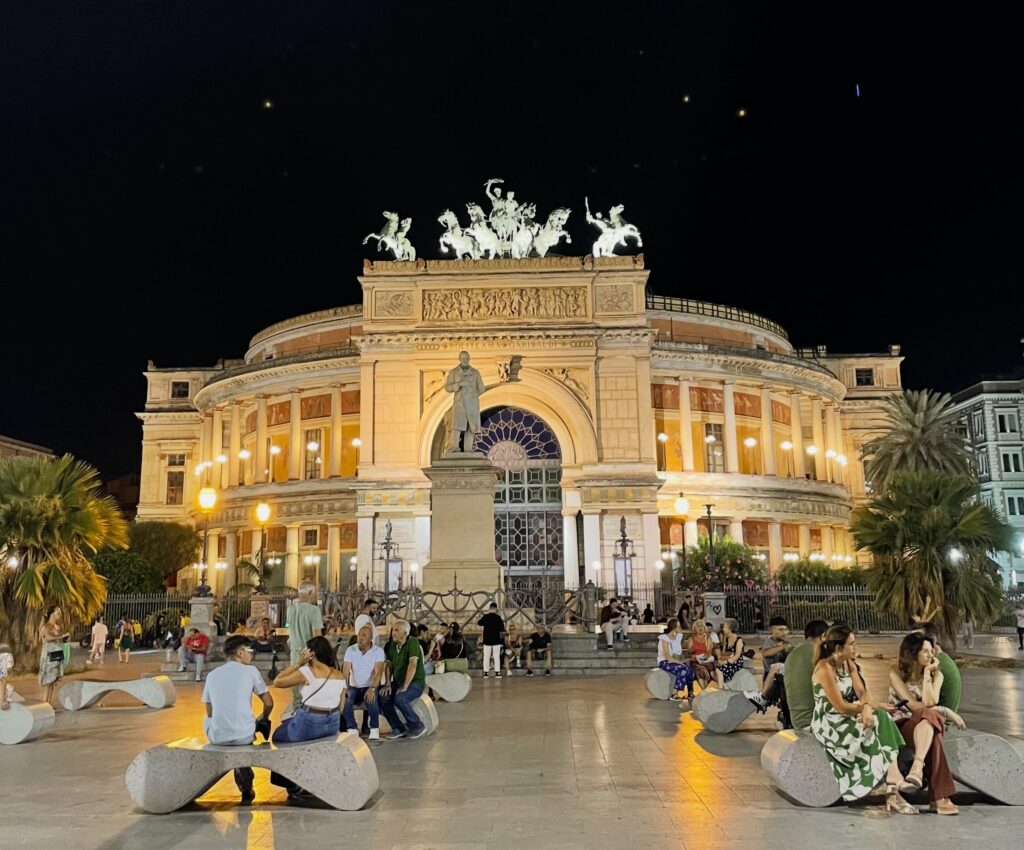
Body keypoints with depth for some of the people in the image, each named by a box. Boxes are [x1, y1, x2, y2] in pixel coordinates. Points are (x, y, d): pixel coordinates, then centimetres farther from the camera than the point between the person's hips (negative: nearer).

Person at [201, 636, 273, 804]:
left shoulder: (212, 674, 7)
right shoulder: (250, 671, 0)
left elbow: (210, 712, 15)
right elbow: (269, 703, 4)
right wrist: (263, 718, 26)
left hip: (217, 737, 2)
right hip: (244, 736, -2)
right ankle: (246, 787, 38)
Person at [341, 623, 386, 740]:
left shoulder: (378, 651, -9)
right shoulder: (350, 650, -3)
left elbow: (378, 672, -20)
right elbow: (345, 671, -12)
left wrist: (372, 689, -38)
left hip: (370, 687, -2)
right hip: (354, 687, 2)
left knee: (371, 700, -35)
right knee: (344, 699, -30)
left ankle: (374, 729, -9)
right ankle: (352, 729, -7)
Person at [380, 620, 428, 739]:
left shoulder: (412, 643, -17)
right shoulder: (392, 645, 6)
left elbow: (413, 665, -24)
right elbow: (389, 665, 11)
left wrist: (404, 686, -27)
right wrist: (388, 683, -4)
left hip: (416, 682, -7)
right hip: (398, 681, 7)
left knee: (400, 699, -32)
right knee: (382, 697, -16)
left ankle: (417, 726, -10)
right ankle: (398, 728, -4)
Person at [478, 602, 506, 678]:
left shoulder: (485, 617, -4)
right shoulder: (498, 617, -7)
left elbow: (478, 623, 14)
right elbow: (502, 631, -6)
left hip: (487, 640, 1)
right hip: (496, 640, -1)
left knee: (486, 657, 8)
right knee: (497, 657, 5)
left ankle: (485, 673, 7)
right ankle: (497, 673, 3)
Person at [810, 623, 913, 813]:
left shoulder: (849, 664, 7)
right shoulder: (824, 669, -19)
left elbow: (863, 692, 0)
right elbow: (840, 706, -19)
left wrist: (867, 707, -23)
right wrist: (872, 707, -10)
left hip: (846, 719, 7)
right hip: (828, 724, -7)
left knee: (882, 719, -18)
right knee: (879, 722, -20)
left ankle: (892, 791, -22)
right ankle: (893, 788, -14)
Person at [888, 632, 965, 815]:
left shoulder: (936, 674, 6)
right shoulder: (896, 673, -5)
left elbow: (930, 702, -12)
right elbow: (914, 705, -13)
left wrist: (927, 673, -12)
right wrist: (947, 712, -13)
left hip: (926, 725, 3)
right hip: (902, 725, -3)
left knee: (929, 716, -36)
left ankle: (917, 768, -52)